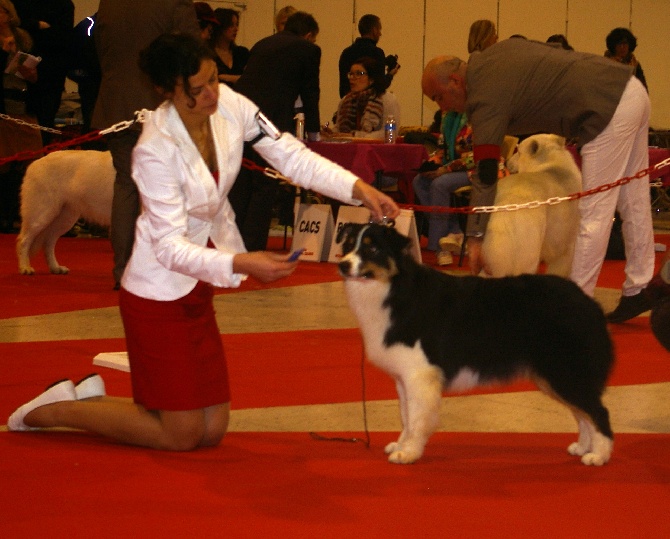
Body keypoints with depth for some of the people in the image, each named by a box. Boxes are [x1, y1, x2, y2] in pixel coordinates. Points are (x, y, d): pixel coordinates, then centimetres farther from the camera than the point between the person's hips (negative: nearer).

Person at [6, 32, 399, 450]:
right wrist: (240, 264, -39)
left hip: (197, 289, 7)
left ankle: (93, 396, 26)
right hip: (159, 291, -7)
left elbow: (292, 156, -8)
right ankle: (55, 409, 17)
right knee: (183, 436, 0)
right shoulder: (156, 150, -26)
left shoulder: (228, 105, -10)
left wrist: (358, 188, -21)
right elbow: (170, 247, -26)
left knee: (212, 431, 11)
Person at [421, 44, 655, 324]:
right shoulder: (494, 53, 13)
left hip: (609, 110, -10)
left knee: (595, 212, -6)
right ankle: (639, 290, 23)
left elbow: (485, 175, -15)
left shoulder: (486, 99, -12)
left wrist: (475, 237, -14)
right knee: (633, 203, 15)